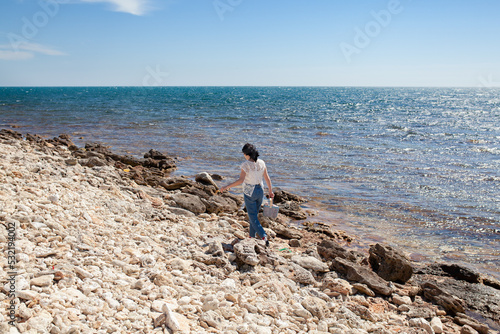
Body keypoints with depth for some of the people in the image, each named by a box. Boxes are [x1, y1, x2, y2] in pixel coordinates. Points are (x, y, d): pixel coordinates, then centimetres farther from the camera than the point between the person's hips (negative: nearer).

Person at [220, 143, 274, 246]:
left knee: (253, 217, 1)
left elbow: (240, 180, -22)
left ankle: (264, 237, -12)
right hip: (260, 191, 6)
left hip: (249, 193, -6)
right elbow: (267, 178, 4)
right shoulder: (262, 163, -1)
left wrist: (227, 187, -16)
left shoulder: (245, 165, -17)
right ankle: (252, 236, 31)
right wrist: (270, 191, 15)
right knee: (255, 214, 21)